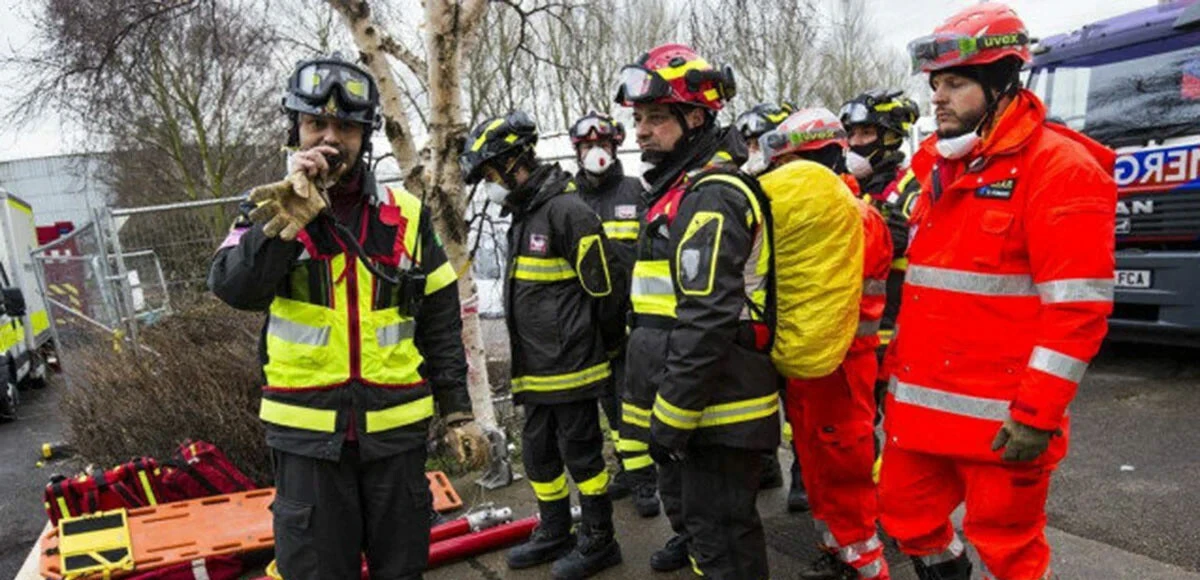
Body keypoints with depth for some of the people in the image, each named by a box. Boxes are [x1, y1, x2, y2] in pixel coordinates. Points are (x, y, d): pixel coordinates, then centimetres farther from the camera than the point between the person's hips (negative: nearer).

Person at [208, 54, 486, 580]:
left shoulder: (406, 215, 1)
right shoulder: (272, 209, 0)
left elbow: (440, 323, 5)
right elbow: (233, 289, -17)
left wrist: (458, 409, 5)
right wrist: (290, 216, -25)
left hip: (396, 427, 1)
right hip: (308, 432, 0)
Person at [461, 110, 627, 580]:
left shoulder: (566, 210, -17)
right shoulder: (525, 214, 15)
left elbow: (604, 289, -17)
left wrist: (603, 347, -5)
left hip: (571, 367, -10)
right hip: (537, 368, 10)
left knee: (581, 453, 4)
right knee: (538, 453, 18)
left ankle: (598, 542, 22)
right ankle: (554, 535, 35)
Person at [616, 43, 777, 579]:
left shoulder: (711, 196, -19)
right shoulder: (681, 189, 16)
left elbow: (705, 322, -27)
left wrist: (672, 418, -22)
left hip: (713, 411, -10)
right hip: (686, 406, 10)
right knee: (691, 510, 30)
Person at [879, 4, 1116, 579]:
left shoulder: (1057, 165, -11)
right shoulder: (938, 166, 12)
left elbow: (1078, 309, -16)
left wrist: (1037, 416, -18)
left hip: (998, 417, -7)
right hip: (919, 405, 7)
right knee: (906, 513, 18)